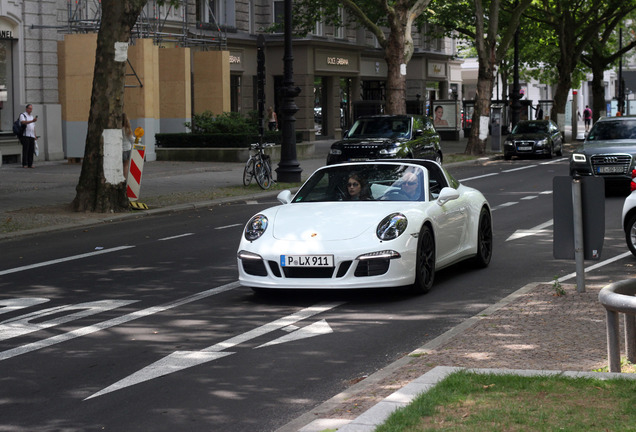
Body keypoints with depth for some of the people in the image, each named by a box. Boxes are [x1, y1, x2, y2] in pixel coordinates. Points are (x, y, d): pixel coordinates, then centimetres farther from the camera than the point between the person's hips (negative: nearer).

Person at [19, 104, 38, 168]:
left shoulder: (32, 117, 24)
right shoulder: (22, 115, 2)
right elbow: (23, 122, -17)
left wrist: (35, 135, 16)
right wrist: (32, 121, -27)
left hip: (32, 136, 6)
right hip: (25, 136, -6)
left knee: (31, 150, 0)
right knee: (25, 150, -10)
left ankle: (30, 164, 2)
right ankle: (24, 164, -9)